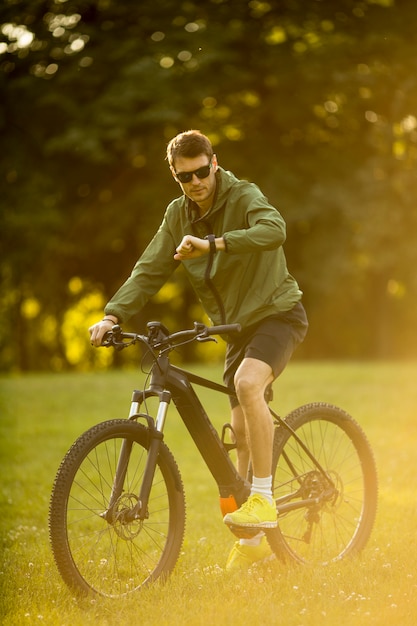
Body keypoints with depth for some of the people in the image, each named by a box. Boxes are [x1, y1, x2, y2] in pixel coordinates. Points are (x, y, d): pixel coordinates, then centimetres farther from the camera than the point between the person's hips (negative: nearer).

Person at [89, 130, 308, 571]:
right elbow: (150, 270, -2)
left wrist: (212, 244, -46)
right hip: (238, 326, 7)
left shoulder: (244, 197, -16)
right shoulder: (178, 215, 2)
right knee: (241, 429, 6)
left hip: (277, 312, -6)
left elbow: (273, 229, -37)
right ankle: (254, 539, 17)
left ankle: (263, 499, -27)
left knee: (247, 382, -34)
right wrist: (113, 315, -17)